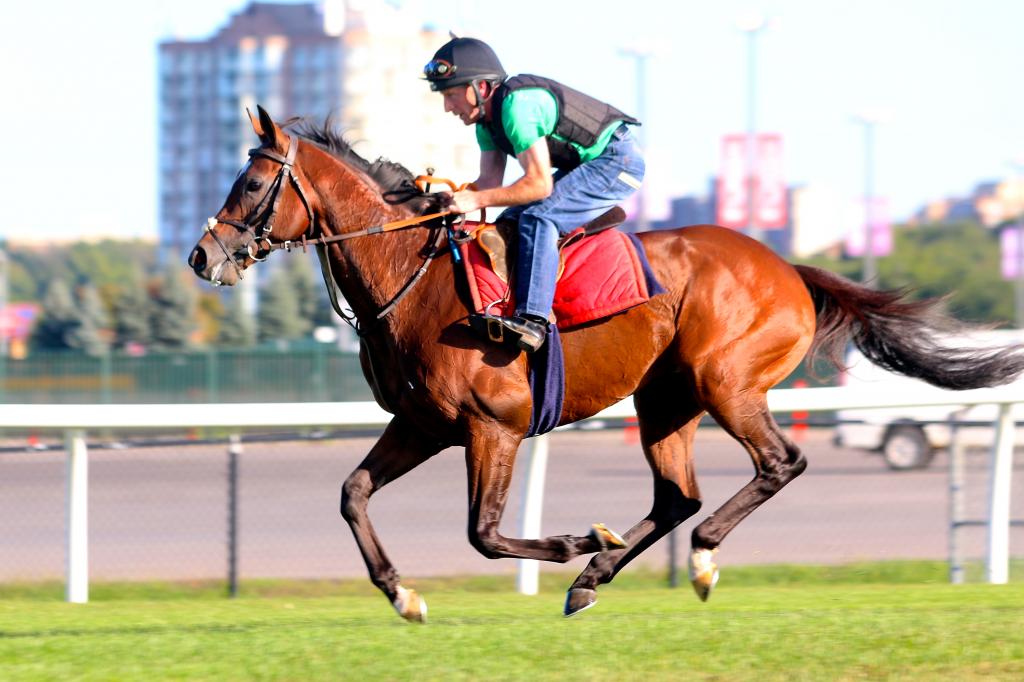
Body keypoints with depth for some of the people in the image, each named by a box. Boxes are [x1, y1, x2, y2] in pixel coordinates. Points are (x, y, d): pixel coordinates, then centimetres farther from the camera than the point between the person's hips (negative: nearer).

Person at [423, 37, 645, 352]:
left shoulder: (517, 105, -27)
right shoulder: (487, 117, 4)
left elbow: (539, 184, -29)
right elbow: (491, 181, 6)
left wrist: (476, 200, -27)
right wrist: (449, 198, -11)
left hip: (618, 161, -11)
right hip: (584, 166, 11)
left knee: (538, 218, -27)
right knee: (509, 222, 8)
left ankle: (532, 318, -36)